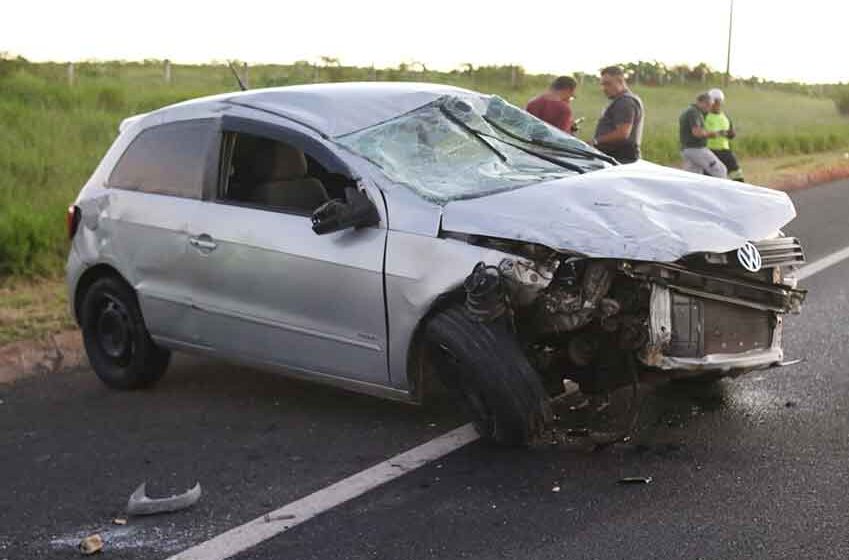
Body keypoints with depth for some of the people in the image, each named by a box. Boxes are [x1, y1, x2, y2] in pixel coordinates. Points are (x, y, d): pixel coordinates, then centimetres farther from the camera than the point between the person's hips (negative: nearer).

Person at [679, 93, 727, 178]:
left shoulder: (686, 112, 18)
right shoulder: (694, 112, -14)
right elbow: (697, 132, -25)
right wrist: (711, 133, -7)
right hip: (697, 150, -10)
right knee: (720, 171, 0)